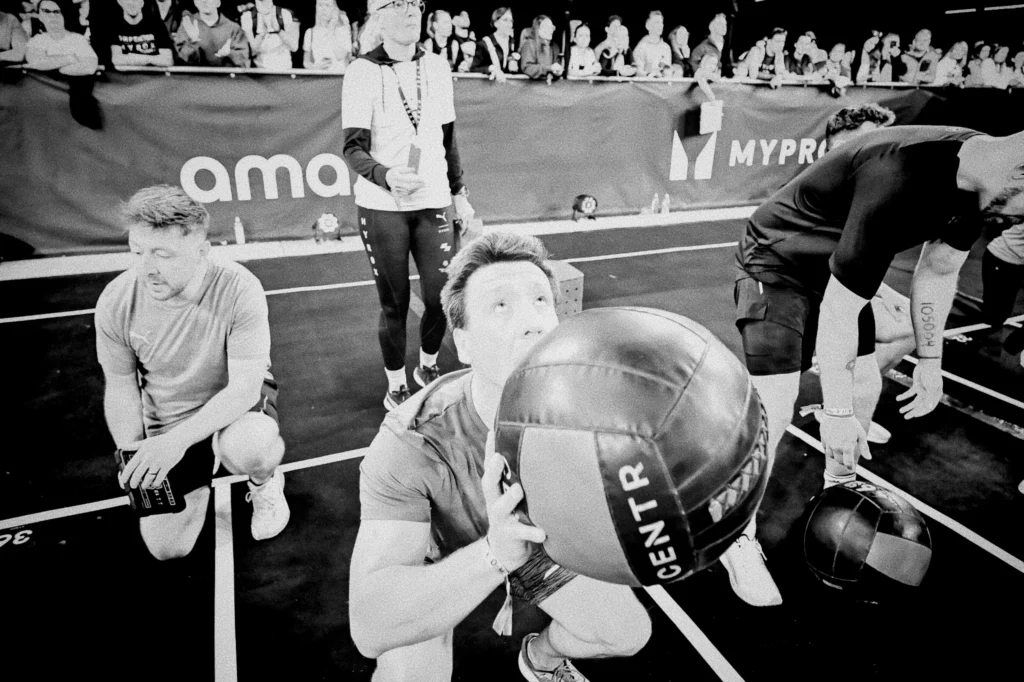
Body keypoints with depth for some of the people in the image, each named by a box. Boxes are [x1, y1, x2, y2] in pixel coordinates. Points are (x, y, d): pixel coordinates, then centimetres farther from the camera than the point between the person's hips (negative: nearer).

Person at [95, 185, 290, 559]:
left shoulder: (239, 289, -28)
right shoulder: (115, 302, -17)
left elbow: (244, 386, -27)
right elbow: (121, 387, -3)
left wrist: (177, 439, -37)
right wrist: (133, 459, -15)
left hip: (238, 399, -3)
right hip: (166, 420, 3)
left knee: (248, 450, -40)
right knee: (166, 548, -1)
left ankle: (264, 484, 0)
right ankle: (203, 472, 30)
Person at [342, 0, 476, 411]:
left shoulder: (438, 67, 8)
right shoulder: (362, 72, -5)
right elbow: (353, 148, -11)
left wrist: (459, 193, 14)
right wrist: (387, 176, -31)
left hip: (434, 203, 4)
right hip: (382, 208, -3)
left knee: (444, 299, 2)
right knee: (394, 304, 3)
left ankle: (427, 367, 30)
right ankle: (396, 385, 24)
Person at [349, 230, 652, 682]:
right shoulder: (410, 444, -40)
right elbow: (369, 627, -44)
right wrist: (494, 554, -60)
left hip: (537, 538, 4)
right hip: (440, 559, -3)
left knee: (630, 633, 2)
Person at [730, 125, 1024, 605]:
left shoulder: (977, 178, -9)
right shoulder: (901, 181, -36)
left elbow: (937, 273, 9)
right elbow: (838, 310, -30)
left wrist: (930, 362, 9)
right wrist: (836, 412, -22)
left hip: (836, 267, 8)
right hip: (777, 263, -8)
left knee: (865, 389, 9)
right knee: (774, 410, -16)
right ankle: (739, 540, 3)